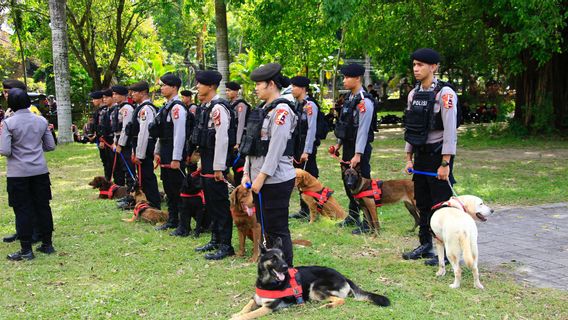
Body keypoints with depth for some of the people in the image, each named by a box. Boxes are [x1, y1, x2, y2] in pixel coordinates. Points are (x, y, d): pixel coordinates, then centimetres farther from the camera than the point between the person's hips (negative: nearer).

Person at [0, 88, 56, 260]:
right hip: (40, 170, 4)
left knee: (22, 210, 3)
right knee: (43, 207, 12)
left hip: (18, 173, -4)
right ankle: (47, 244, 20)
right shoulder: (41, 121, 2)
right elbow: (50, 146, 7)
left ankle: (26, 250, 7)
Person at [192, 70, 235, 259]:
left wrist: (219, 167, -22)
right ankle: (215, 240, 29)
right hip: (206, 161, 10)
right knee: (210, 203, 17)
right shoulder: (206, 107, 13)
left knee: (220, 204, -3)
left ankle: (225, 246, 4)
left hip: (215, 164, -10)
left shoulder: (218, 107, -17)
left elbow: (222, 139, -22)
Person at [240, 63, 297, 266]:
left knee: (278, 230, -2)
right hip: (260, 180, 9)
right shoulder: (262, 109, 14)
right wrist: (247, 173, 9)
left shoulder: (281, 110, -14)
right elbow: (251, 145, 15)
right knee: (266, 228, 16)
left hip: (276, 180, -9)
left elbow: (276, 148, -20)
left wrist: (261, 177, -19)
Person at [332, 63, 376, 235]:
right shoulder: (349, 97, 10)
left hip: (360, 148, -9)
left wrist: (358, 155, -23)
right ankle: (353, 216, 33)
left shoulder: (364, 101, -18)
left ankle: (368, 223, 4)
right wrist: (339, 144, 19)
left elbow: (363, 129, -21)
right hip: (347, 146, 9)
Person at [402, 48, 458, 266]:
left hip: (438, 155, -7)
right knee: (422, 203, 14)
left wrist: (445, 164, -19)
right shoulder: (413, 94, 10)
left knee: (441, 205, -2)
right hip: (420, 155, 7)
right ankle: (425, 246, 25)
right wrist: (409, 158, 13)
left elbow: (450, 130, -17)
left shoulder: (445, 94, -13)